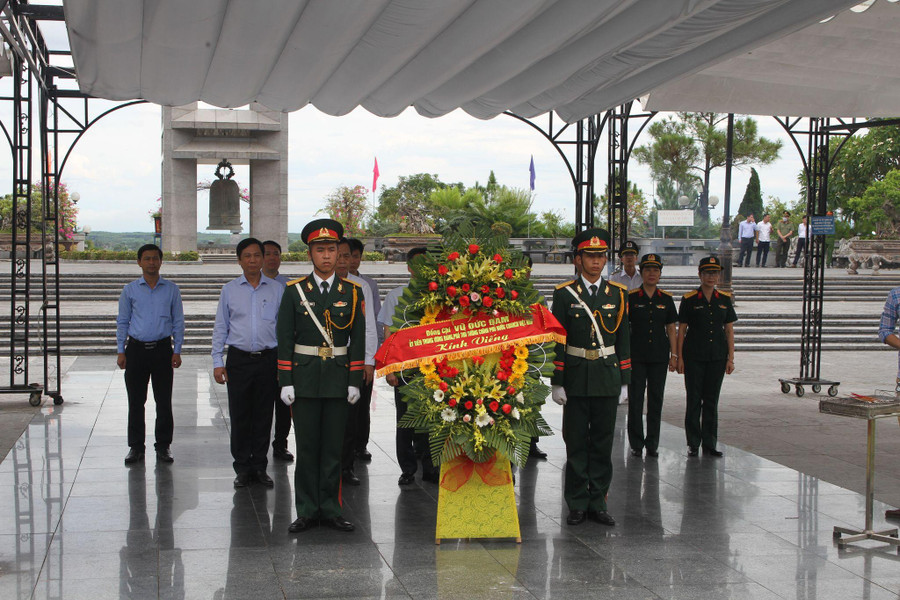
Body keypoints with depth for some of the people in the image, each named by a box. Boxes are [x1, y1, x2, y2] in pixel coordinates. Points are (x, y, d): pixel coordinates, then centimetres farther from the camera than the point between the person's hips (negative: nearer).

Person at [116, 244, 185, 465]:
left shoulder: (171, 289, 6)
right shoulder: (130, 290, 7)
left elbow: (178, 321, 9)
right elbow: (122, 322, 11)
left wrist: (177, 351, 2)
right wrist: (121, 351, 3)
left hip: (162, 348, 0)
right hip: (136, 348, 0)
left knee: (164, 401, 1)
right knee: (135, 401, 3)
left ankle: (163, 446, 11)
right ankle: (136, 447, 12)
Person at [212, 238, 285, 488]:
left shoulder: (277, 289, 6)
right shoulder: (229, 290, 7)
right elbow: (220, 328, 8)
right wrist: (217, 362, 2)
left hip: (268, 359, 0)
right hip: (238, 359, 0)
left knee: (264, 415, 5)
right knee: (239, 415, 2)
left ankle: (260, 467, 14)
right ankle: (242, 468, 12)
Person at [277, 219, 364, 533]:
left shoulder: (352, 291, 5)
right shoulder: (295, 291, 2)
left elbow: (358, 340, 5)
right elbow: (285, 339, 1)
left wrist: (355, 382, 0)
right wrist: (286, 382, -4)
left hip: (338, 379, 1)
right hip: (305, 380, -1)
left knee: (333, 447, 5)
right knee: (307, 447, 3)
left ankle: (330, 509, 13)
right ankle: (307, 511, 11)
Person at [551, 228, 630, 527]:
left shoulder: (618, 293, 6)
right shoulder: (564, 293, -1)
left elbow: (623, 339, 8)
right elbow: (557, 340, -2)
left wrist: (624, 380, 4)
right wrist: (557, 382, -6)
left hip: (608, 378, 2)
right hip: (576, 379, -2)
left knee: (603, 442, 6)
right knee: (576, 442, 4)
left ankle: (598, 502, 14)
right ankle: (578, 505, 12)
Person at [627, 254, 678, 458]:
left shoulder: (666, 299, 7)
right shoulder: (631, 297, 0)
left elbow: (671, 329, 10)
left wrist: (674, 355, 4)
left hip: (659, 357, 2)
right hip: (636, 356, -2)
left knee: (656, 399, 5)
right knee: (635, 399, -1)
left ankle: (652, 444, 14)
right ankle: (636, 443, 9)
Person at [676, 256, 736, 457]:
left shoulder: (725, 299, 7)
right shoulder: (689, 299, -1)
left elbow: (729, 330, 9)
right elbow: (681, 330, 0)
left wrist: (730, 358, 4)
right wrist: (679, 358, -5)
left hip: (717, 357, 3)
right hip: (694, 357, -2)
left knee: (712, 400, 7)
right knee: (694, 399, 1)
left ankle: (709, 444, 14)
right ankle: (693, 444, 9)